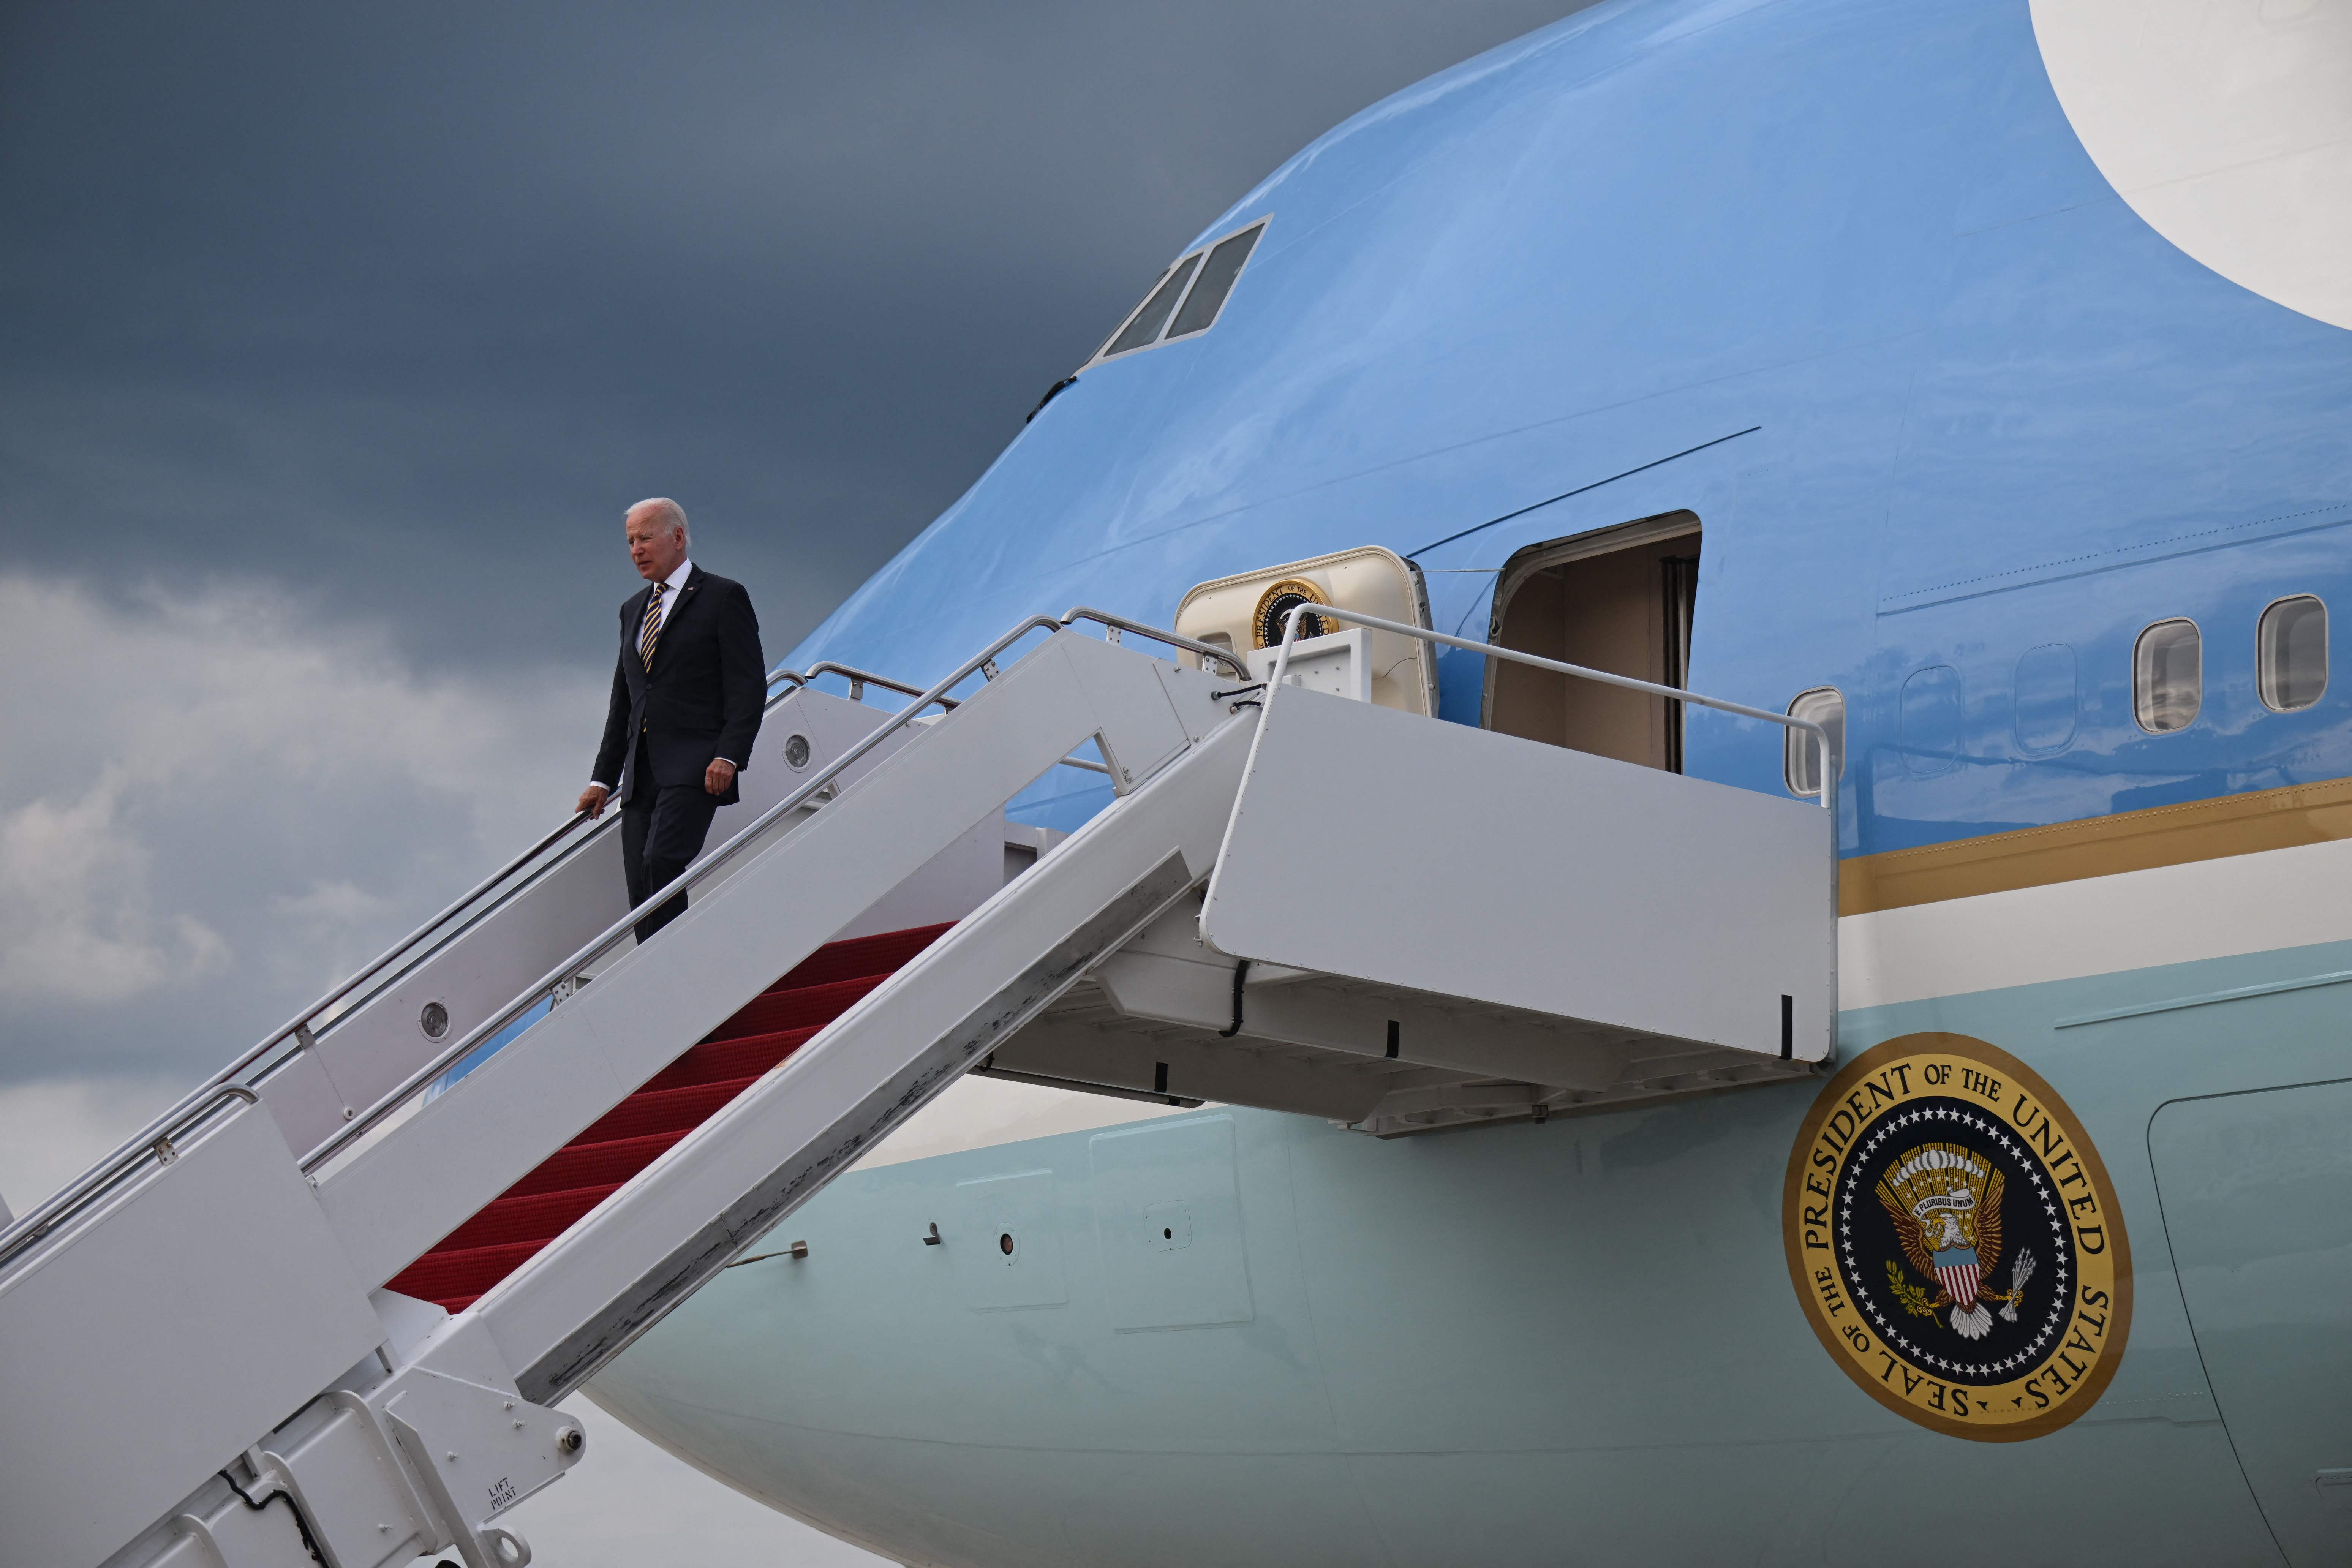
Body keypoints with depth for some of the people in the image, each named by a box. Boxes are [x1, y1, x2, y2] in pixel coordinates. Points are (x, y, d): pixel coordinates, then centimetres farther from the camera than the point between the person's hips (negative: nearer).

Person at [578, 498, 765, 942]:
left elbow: (749, 686, -6)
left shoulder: (724, 598, 1)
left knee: (660, 862, -24)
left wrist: (729, 756, -18)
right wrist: (604, 778, 18)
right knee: (641, 888, -1)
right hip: (641, 773, 7)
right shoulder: (633, 610, 22)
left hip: (694, 767, -7)